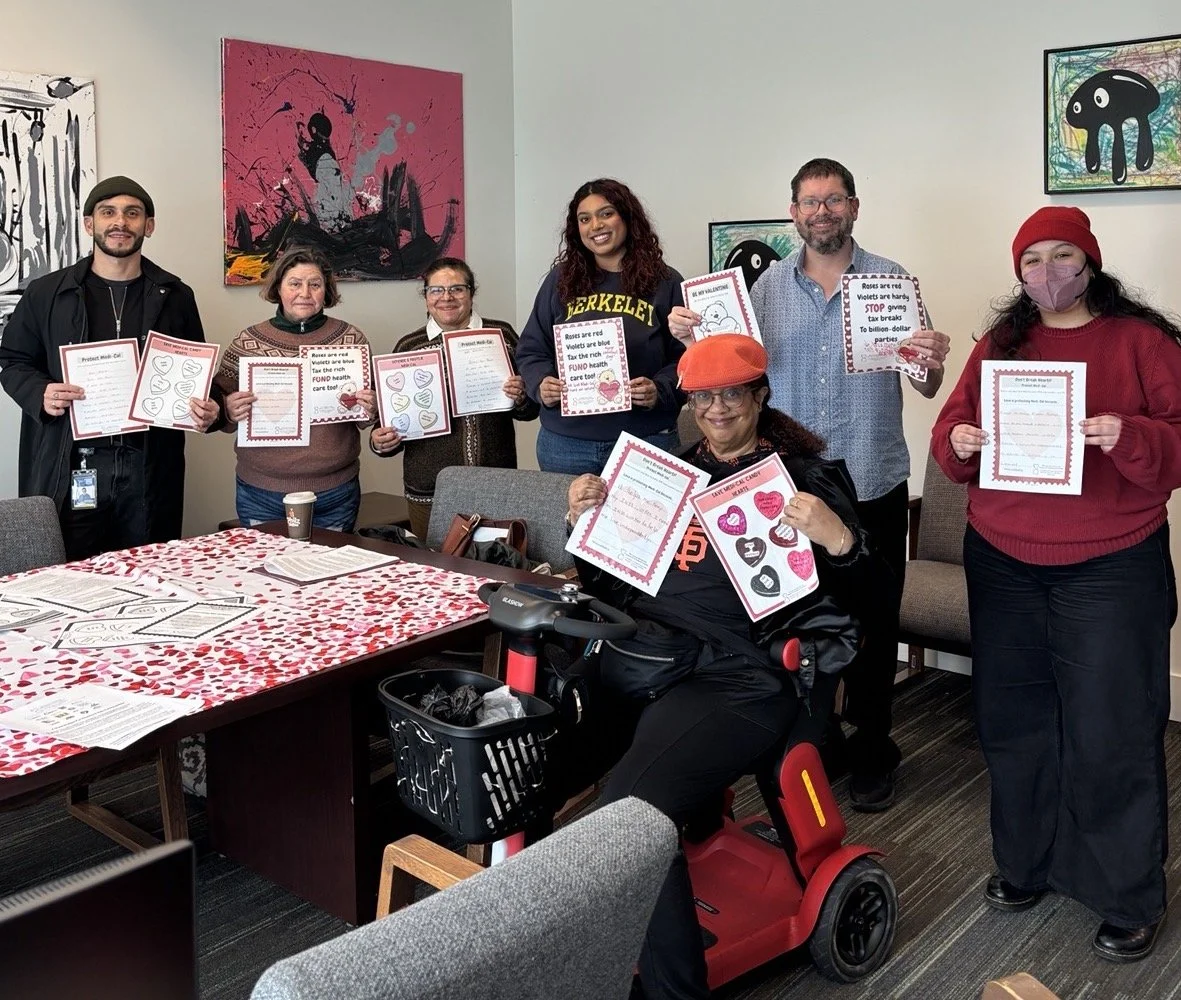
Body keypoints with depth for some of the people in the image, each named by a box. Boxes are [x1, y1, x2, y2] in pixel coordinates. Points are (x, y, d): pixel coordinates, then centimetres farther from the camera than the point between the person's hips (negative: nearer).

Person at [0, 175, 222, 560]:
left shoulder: (174, 296, 11)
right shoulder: (46, 293, 7)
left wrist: (209, 407, -5)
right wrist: (40, 394, -9)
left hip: (151, 467, 1)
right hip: (69, 468, -1)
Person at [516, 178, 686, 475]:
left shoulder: (664, 283, 2)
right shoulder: (561, 280, 8)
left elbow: (687, 357, 0)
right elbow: (531, 349, 11)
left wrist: (659, 391, -18)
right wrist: (541, 384, -8)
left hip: (645, 442, -2)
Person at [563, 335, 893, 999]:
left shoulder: (806, 478, 8)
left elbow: (874, 597, 0)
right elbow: (608, 580, 27)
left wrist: (839, 541, -19)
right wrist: (584, 521, 9)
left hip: (733, 678, -5)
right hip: (633, 658, 6)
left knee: (630, 813, -29)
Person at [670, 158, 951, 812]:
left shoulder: (891, 280, 2)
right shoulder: (769, 285, 7)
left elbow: (926, 388, -2)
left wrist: (932, 363, -23)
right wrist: (693, 338, -11)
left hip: (874, 485, -1)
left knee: (874, 621, 7)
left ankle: (870, 753, 23)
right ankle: (814, 740, 29)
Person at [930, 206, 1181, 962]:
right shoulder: (998, 344, 11)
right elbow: (953, 428, 10)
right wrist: (957, 441, -12)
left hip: (1111, 568, -4)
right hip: (1003, 566, 4)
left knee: (1112, 734, 0)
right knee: (1015, 721, 11)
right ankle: (1026, 863, 29)